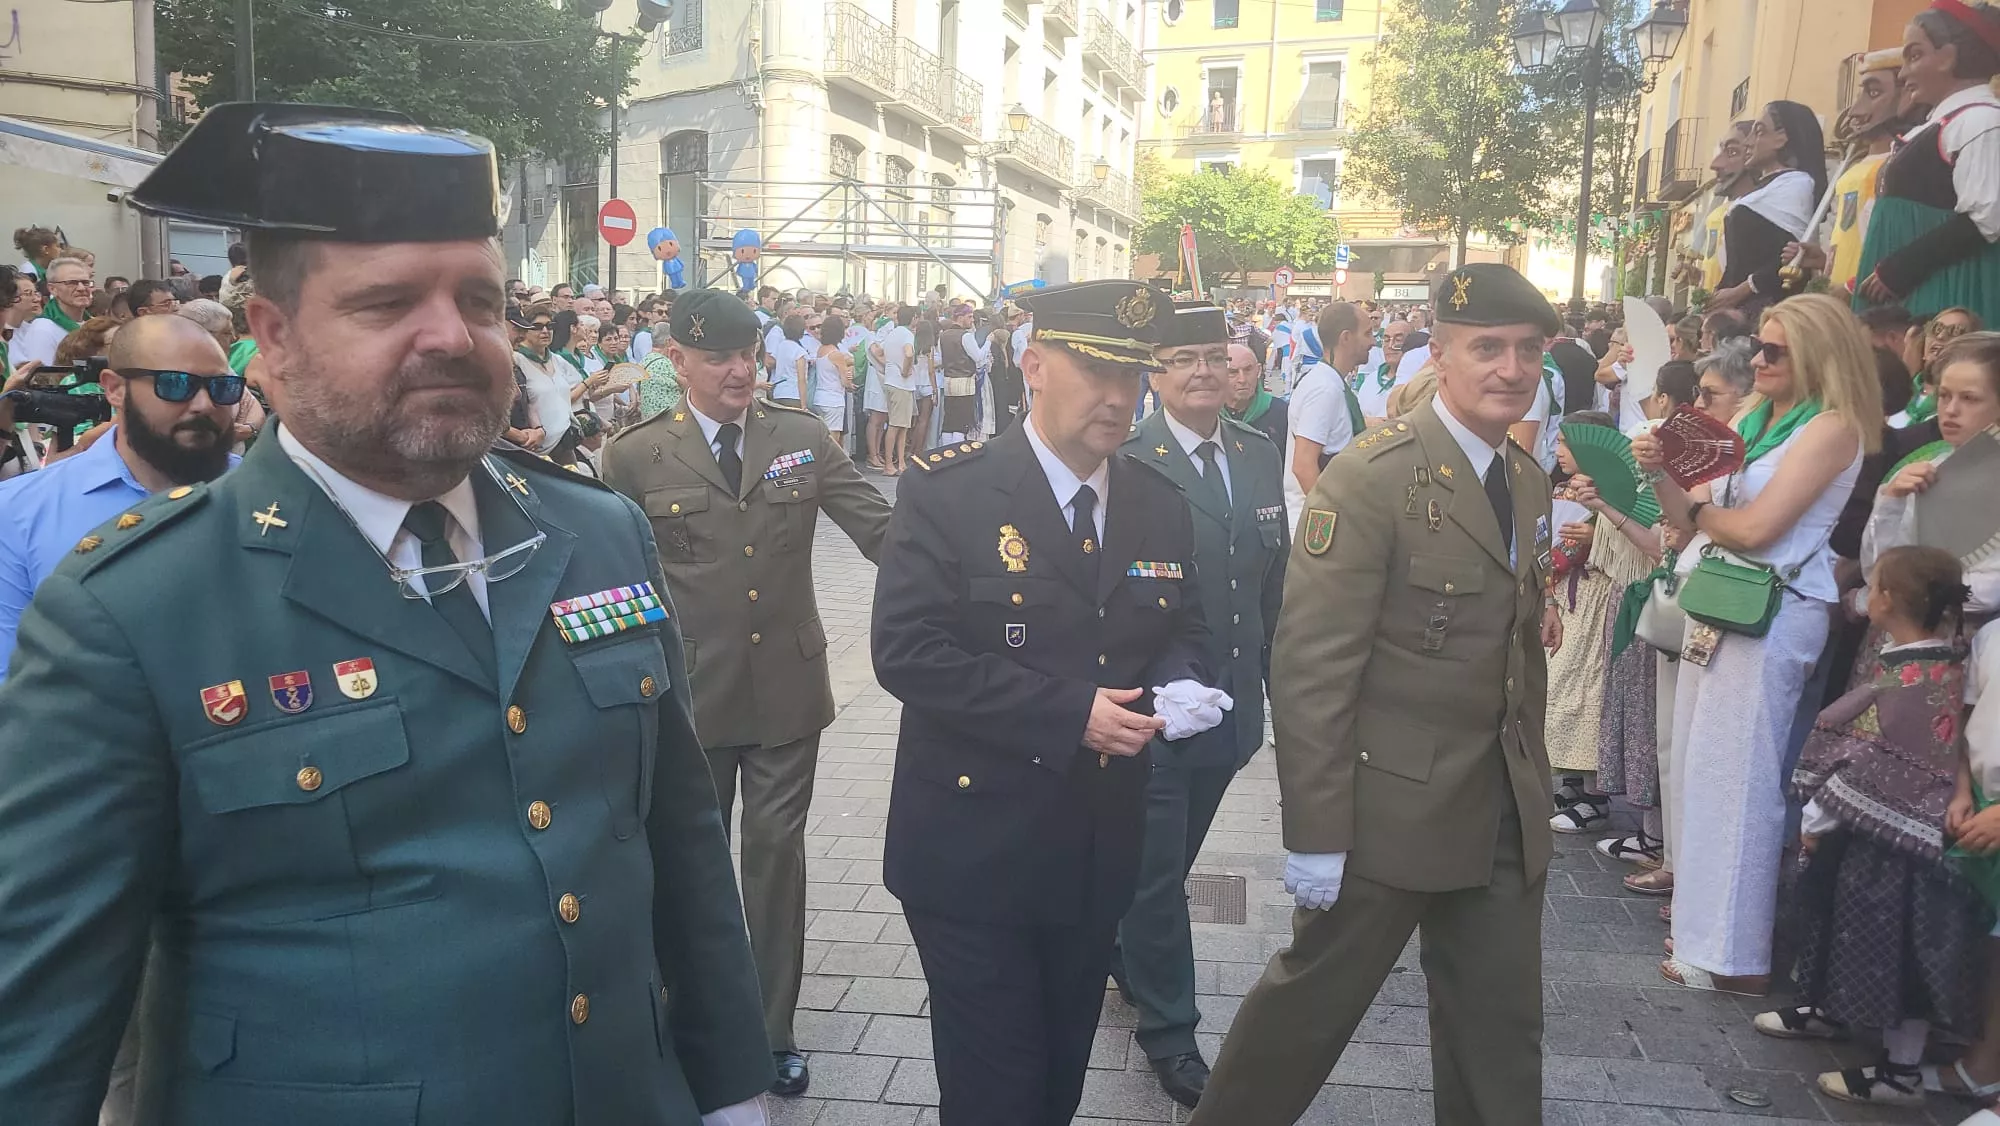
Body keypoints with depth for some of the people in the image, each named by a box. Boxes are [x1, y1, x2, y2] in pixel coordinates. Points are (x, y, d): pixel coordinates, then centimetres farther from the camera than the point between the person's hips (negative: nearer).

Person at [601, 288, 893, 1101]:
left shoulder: (804, 438, 0)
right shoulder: (635, 456, -4)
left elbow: (881, 530, -6)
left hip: (786, 689, 1)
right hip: (687, 695, -1)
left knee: (777, 853, 11)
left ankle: (773, 1029, 29)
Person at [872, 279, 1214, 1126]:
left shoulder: (1160, 504, 3)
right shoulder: (947, 490, -13)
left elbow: (1183, 631, 13)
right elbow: (906, 651, -20)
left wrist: (1176, 687, -11)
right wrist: (1068, 713, -23)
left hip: (1100, 853, 5)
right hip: (976, 850, -5)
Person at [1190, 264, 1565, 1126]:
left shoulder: (1530, 482, 8)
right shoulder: (1372, 477, -17)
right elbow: (1311, 666, -20)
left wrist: (1534, 788, 13)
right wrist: (1316, 835, -20)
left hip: (1506, 813, 7)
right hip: (1390, 806, -7)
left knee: (1502, 1030, 17)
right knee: (1312, 1004, 10)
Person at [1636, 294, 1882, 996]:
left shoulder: (1831, 427, -8)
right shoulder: (1753, 422, 14)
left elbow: (1756, 526, -17)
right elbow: (1692, 521, 11)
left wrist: (1698, 509, 0)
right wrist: (1664, 476, -6)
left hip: (1769, 614, -8)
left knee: (1735, 779, -4)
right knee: (1699, 768, 11)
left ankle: (1733, 956, 6)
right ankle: (1701, 919, 23)